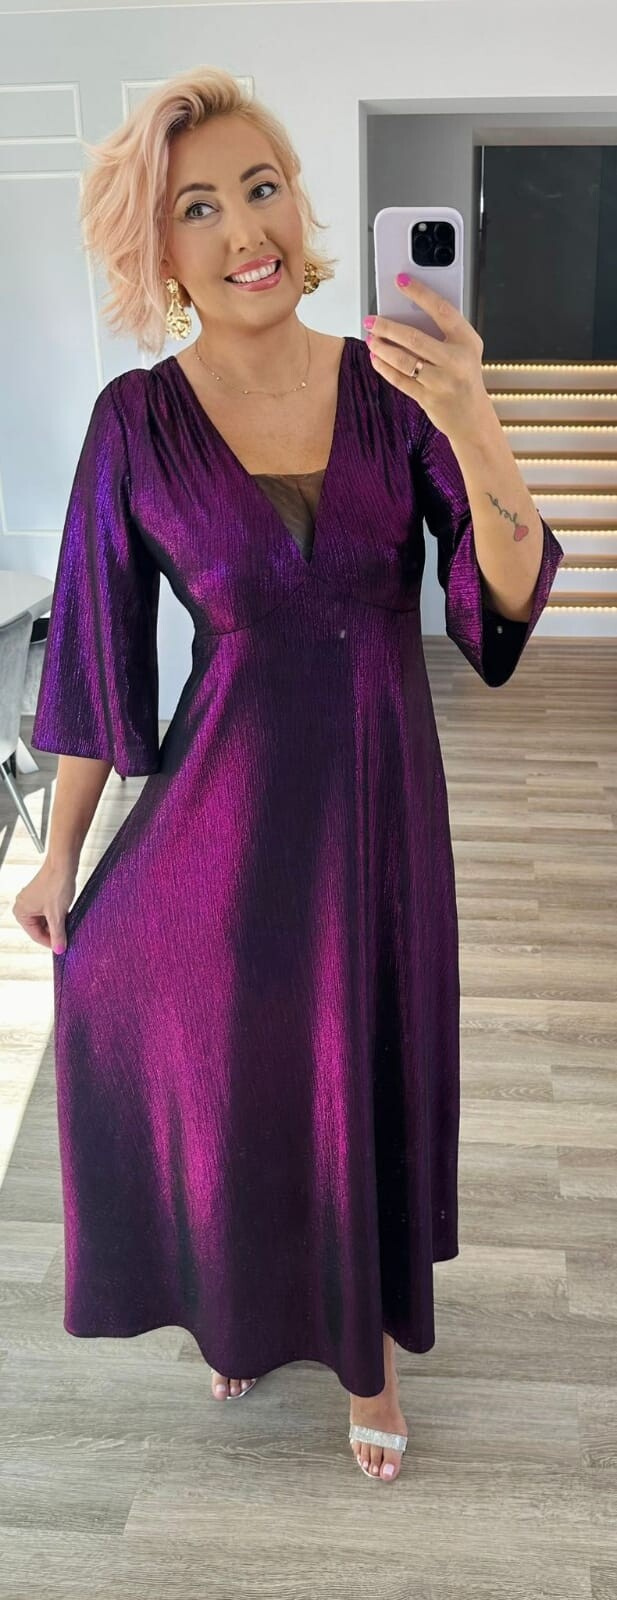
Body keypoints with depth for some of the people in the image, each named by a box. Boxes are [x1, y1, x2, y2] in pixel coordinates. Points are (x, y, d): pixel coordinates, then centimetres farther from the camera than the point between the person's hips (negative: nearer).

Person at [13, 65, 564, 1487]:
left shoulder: (390, 392, -5)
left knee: (370, 1063, 14)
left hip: (377, 790, 1)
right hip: (224, 797, -1)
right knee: (220, 1058, 14)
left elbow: (506, 598, -10)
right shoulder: (137, 421, -8)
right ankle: (245, 1300, 48)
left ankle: (367, 1336, 43)